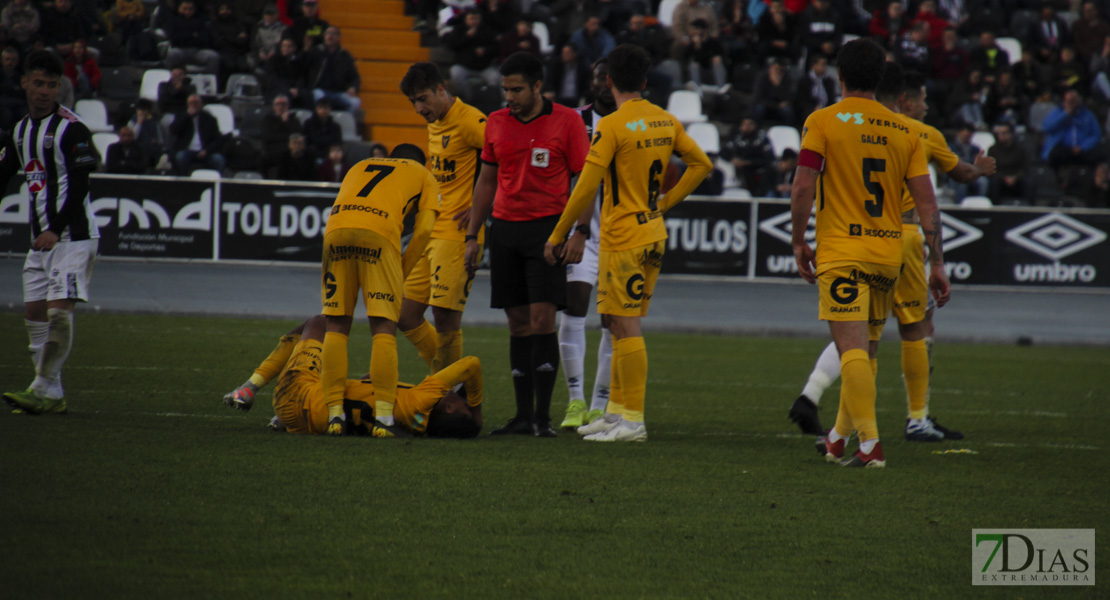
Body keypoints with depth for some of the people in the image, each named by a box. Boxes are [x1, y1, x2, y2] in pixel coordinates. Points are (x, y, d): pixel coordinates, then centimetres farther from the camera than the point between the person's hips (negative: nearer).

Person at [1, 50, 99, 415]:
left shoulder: (72, 129, -11)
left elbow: (79, 186, -16)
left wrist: (56, 231, -24)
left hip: (73, 235, -8)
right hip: (41, 237, 8)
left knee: (59, 311, -16)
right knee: (34, 313, 6)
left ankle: (44, 389, -11)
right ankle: (51, 396, 11)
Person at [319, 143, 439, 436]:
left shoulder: (360, 167, 39)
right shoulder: (423, 176, 28)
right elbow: (423, 230, 13)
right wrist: (402, 273, 17)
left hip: (335, 229, 3)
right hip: (378, 233, -3)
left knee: (336, 326, 9)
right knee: (384, 328, -1)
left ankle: (335, 414, 5)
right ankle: (383, 417, -9)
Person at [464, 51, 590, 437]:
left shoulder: (566, 121, -3)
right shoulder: (496, 123, 9)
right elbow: (486, 181, 17)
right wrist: (472, 236, 13)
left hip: (547, 227, -4)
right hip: (505, 228, 4)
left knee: (541, 319, -11)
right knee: (518, 324, 5)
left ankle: (543, 416, -9)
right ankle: (523, 415, 8)